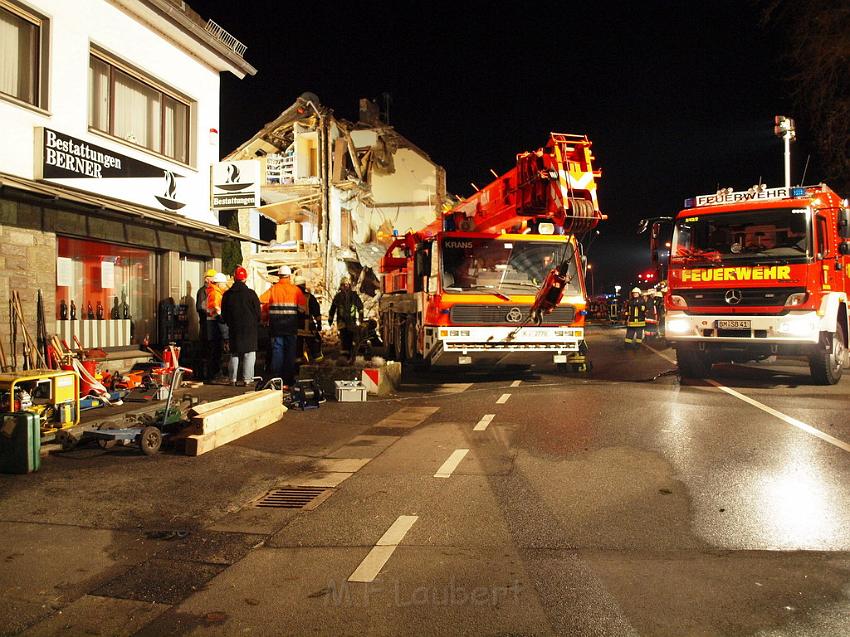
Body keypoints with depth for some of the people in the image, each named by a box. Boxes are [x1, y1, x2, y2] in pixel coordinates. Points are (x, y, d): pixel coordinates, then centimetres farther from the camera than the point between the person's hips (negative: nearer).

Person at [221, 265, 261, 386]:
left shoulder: (227, 295, 3)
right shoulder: (251, 293, -8)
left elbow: (224, 314, 10)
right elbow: (258, 311, -2)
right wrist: (256, 323, 13)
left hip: (233, 329, 3)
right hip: (249, 328, -3)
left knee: (234, 354, 12)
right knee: (249, 353, 1)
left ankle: (232, 379, 12)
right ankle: (247, 379, -5)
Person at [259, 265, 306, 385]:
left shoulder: (273, 289, 0)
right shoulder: (295, 290, -3)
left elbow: (261, 302, -5)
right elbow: (303, 307, -8)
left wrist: (265, 316, 9)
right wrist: (302, 312, 13)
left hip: (276, 326, 1)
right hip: (291, 326, -1)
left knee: (277, 350, 7)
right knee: (290, 352, 7)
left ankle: (276, 378, 6)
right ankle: (289, 379, 10)